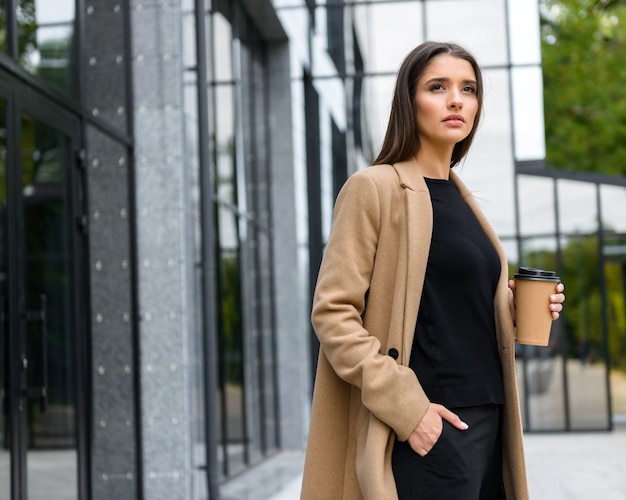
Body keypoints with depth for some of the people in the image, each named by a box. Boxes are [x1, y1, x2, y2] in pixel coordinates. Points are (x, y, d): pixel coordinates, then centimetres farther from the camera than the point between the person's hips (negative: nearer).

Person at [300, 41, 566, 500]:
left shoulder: (460, 199, 15)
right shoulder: (376, 187, -7)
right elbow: (332, 313, -13)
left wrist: (518, 307, 5)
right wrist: (405, 407, -20)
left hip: (486, 422, 8)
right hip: (430, 427, -7)